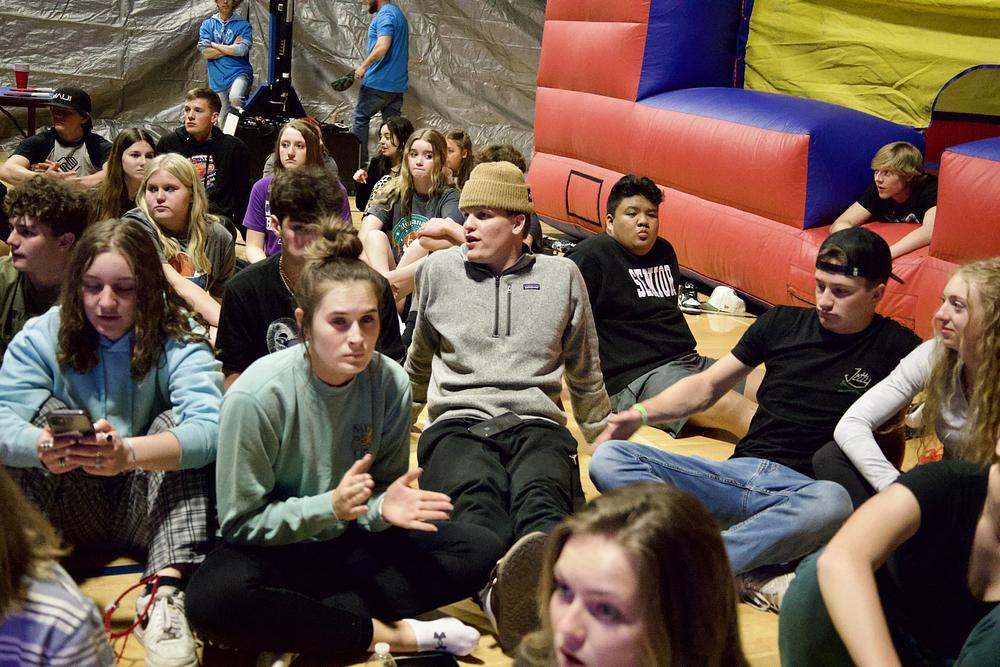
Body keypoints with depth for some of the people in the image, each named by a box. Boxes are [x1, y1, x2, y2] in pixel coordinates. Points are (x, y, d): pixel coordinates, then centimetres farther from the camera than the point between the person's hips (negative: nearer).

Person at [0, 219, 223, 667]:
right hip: (71, 514, 1)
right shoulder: (41, 337, -5)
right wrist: (41, 446, -44)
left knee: (174, 421, -26)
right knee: (43, 408, -18)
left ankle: (165, 592, -37)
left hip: (154, 513, -1)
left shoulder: (180, 340, -12)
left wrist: (128, 453, -50)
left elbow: (208, 427, -30)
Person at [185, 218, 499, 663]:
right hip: (274, 548, -4)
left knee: (478, 550, -14)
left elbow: (383, 488, 1)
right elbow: (240, 523, -14)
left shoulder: (390, 383, -11)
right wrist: (330, 507, -28)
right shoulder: (256, 397, -22)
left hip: (353, 541, 4)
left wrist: (384, 507, -23)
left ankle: (298, 627, -18)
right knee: (212, 602, -36)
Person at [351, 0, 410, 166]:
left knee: (360, 119, 5)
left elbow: (382, 46, -26)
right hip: (397, 83, 8)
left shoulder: (385, 14, -14)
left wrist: (364, 66, -17)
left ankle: (359, 161, 7)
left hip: (378, 82, -8)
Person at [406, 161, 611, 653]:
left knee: (541, 499, -39)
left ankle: (541, 578, -72)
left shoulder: (561, 276, 16)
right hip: (458, 424, 0)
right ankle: (498, 588, -70)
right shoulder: (438, 270, 16)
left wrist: (600, 431, 32)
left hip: (536, 423, 0)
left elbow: (584, 371, 28)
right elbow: (419, 360, 32)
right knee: (477, 498, -39)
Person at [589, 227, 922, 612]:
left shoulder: (894, 347, 8)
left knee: (834, 503, -42)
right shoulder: (783, 322, 16)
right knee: (609, 458, -18)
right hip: (737, 472, 4)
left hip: (802, 490, -3)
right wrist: (641, 413, 4)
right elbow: (707, 386, 19)